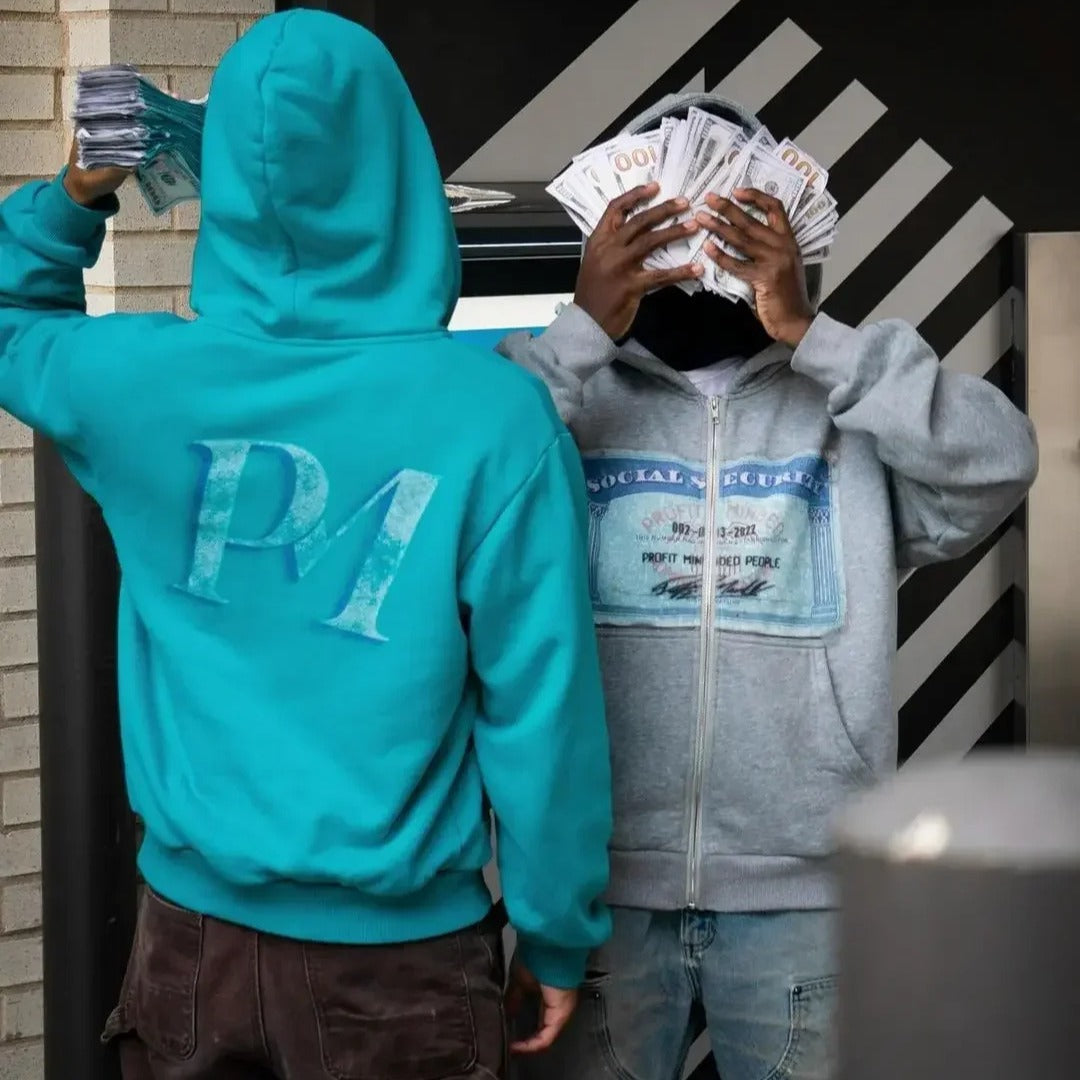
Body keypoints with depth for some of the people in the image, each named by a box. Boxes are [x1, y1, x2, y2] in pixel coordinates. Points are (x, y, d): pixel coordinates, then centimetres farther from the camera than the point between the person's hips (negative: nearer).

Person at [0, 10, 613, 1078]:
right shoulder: (494, 416, -16)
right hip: (394, 950, -3)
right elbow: (540, 708, -12)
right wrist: (558, 936, -1)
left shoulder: (140, 382, -8)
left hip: (193, 929, 3)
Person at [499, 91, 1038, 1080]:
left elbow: (996, 467, -12)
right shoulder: (570, 395, 3)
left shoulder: (852, 409, 5)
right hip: (596, 881, 0)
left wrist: (808, 331, -15)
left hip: (805, 890, 1)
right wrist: (584, 328, -17)